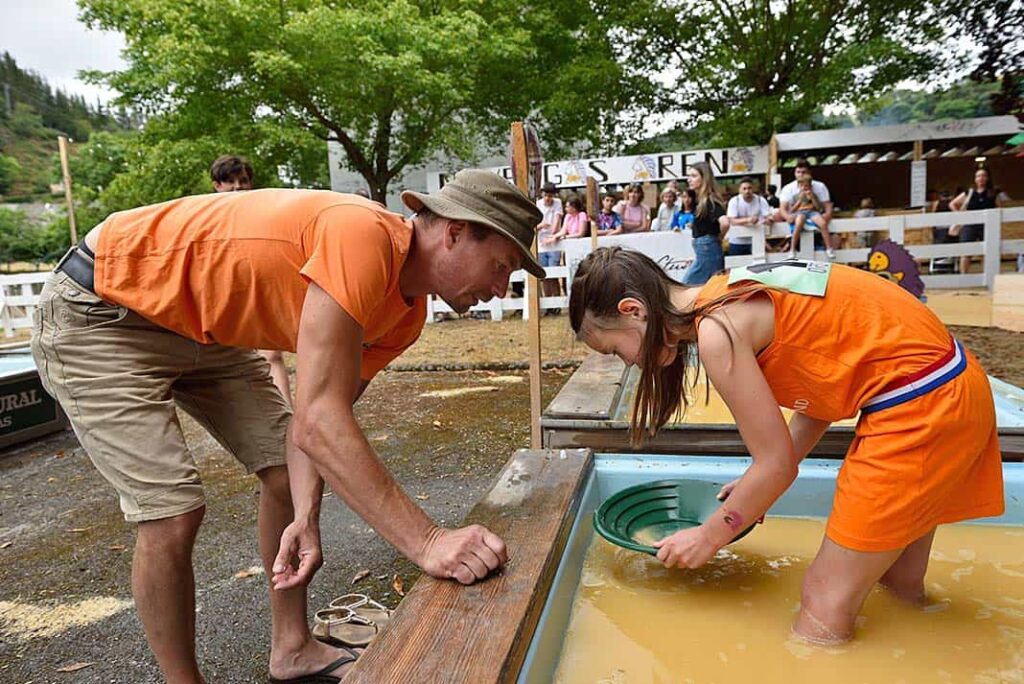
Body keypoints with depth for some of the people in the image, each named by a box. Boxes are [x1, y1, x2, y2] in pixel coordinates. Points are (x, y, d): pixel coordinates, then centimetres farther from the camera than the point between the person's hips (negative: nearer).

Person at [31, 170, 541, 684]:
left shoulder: (407, 313, -7)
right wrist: (427, 542, -39)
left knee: (284, 472, 4)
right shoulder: (363, 236, -36)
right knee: (172, 512, -12)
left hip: (203, 328, 8)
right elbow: (317, 422, -41)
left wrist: (306, 516, -22)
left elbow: (320, 415, -7)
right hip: (96, 312, -8)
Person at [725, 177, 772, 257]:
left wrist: (768, 221, -38)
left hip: (755, 241, 1)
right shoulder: (734, 201, -12)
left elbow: (769, 217, -13)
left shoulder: (761, 200, -7)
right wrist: (748, 220, -39)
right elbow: (732, 221, -22)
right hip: (737, 242, -1)